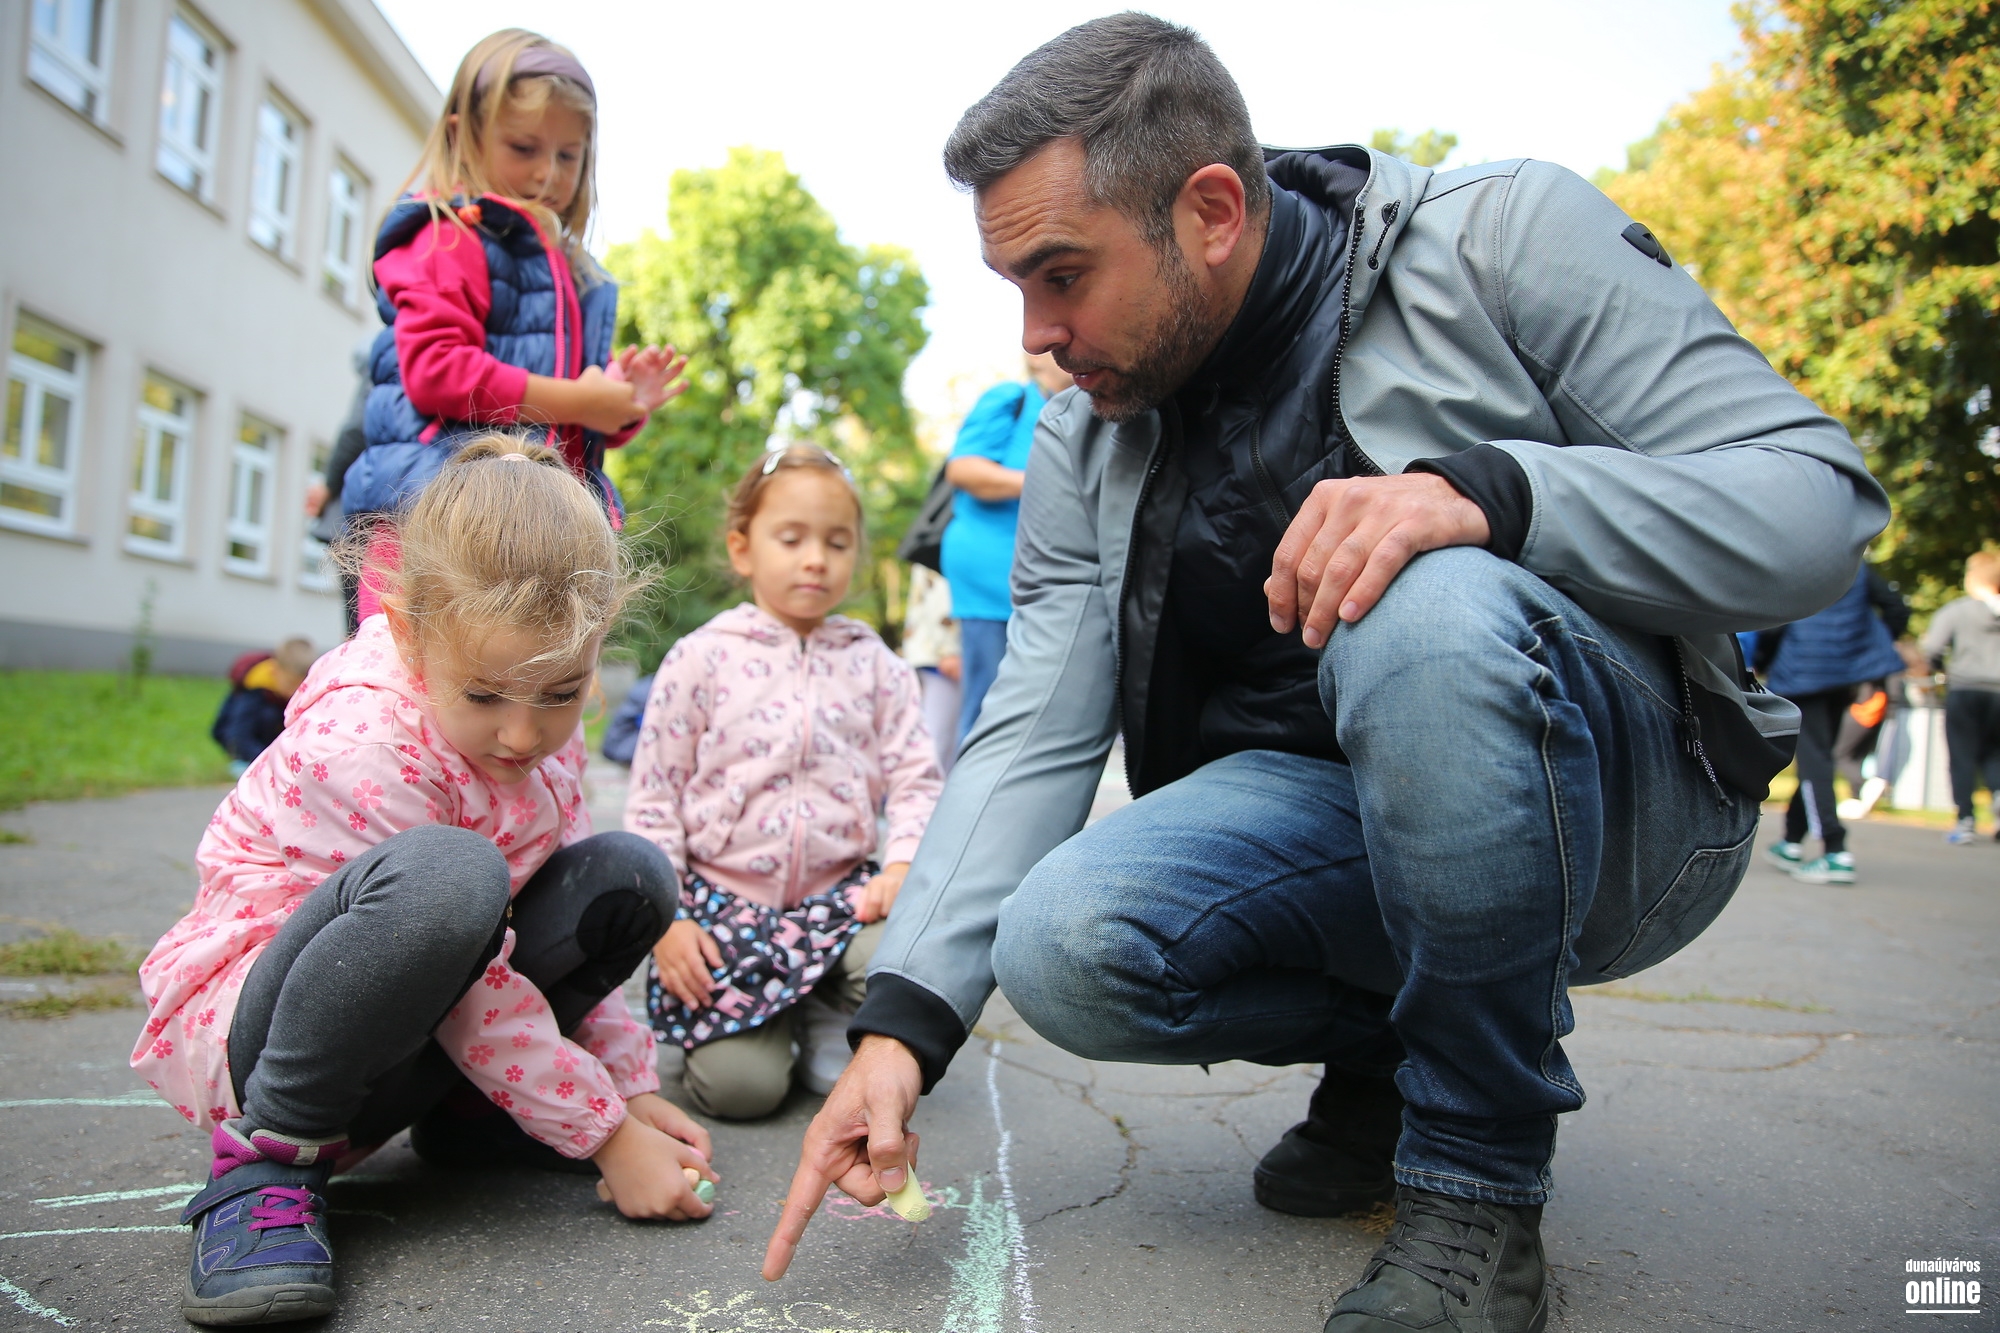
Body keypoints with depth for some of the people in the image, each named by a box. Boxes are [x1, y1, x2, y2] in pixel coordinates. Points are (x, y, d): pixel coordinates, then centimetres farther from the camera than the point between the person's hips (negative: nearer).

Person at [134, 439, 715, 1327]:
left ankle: (465, 1111, 6)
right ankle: (269, 1156, -18)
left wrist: (631, 1085, 4)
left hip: (416, 1023, 8)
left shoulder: (545, 728, -2)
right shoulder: (363, 745, -27)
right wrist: (607, 1135, -19)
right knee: (443, 876, -38)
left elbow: (564, 925, 9)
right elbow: (476, 990, -25)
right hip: (247, 1021, -8)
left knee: (631, 876, -9)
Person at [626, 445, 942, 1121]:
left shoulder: (874, 664, 5)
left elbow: (914, 779, 1)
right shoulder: (701, 659, 0)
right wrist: (664, 917, -7)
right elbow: (652, 801, 1)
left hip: (842, 890, 2)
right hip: (724, 898, -1)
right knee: (739, 1084, -18)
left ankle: (825, 1020, 4)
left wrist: (901, 866, -18)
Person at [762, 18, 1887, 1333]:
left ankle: (1481, 1180, -15)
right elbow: (1032, 737, -4)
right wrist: (905, 1020, -16)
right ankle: (1386, 1051, 8)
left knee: (1424, 612, -35)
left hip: (1614, 793, -3)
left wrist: (1482, 490, -32)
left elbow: (1819, 495, -15)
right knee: (1059, 947, -23)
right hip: (1321, 823, 4)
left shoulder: (1505, 236, -10)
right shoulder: (1084, 450, 2)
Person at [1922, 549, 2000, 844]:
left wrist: (1943, 668, 9)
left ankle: (1966, 821, 0)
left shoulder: (1954, 610, -5)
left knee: (1963, 756, 2)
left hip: (1963, 690, -3)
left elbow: (1932, 648, -11)